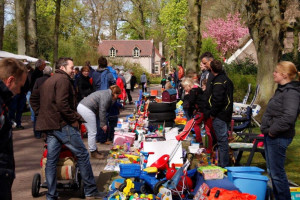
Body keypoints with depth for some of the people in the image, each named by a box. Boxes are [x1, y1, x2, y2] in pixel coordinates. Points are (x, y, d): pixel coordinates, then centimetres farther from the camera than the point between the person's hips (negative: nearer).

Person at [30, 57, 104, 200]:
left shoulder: (47, 81, 21)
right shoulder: (63, 80, -9)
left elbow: (33, 98, 26)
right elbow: (62, 104, -20)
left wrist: (41, 114, 20)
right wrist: (76, 118, -13)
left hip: (48, 125, 9)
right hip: (62, 124, -9)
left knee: (51, 160, 9)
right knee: (82, 155, -1)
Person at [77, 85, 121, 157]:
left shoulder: (106, 93, 20)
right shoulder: (107, 96, -11)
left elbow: (102, 110, 19)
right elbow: (102, 111, -15)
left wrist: (103, 123, 18)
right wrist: (103, 124, -9)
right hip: (86, 109, -11)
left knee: (91, 131, 17)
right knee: (92, 132, -4)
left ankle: (94, 150, 24)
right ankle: (93, 152, 3)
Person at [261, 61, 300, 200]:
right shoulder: (282, 90, 12)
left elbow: (288, 117, -31)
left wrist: (273, 131, -21)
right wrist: (267, 130, 12)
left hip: (279, 138, -10)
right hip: (271, 136, 10)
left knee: (277, 173, -2)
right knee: (271, 170, 18)